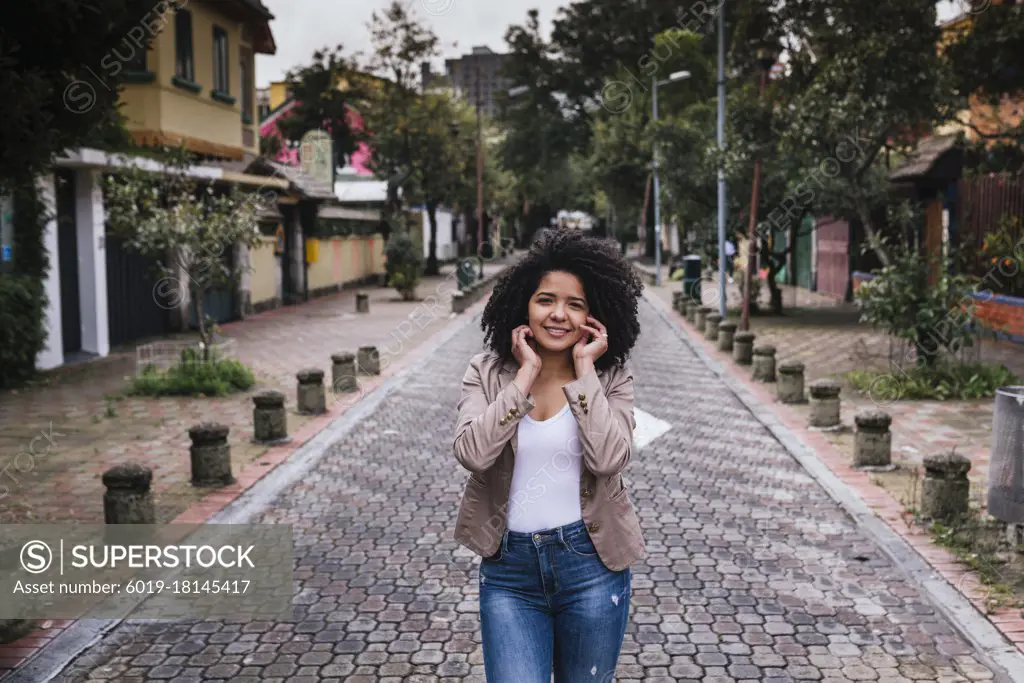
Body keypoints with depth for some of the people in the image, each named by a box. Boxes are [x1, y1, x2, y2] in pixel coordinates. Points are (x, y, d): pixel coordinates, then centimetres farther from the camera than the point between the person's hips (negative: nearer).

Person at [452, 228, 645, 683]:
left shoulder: (611, 378, -2)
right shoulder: (487, 372, -1)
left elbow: (608, 458, -20)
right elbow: (472, 453, -18)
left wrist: (584, 370, -15)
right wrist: (526, 374, -15)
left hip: (590, 564, 1)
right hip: (508, 566, 0)